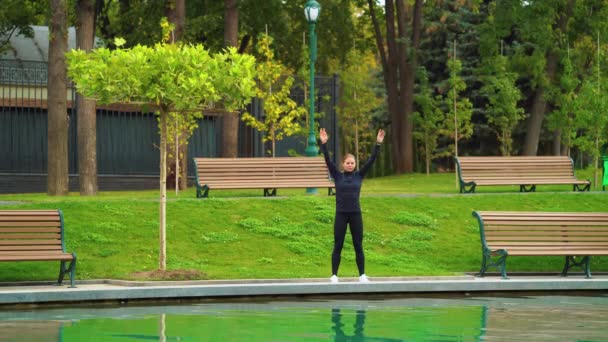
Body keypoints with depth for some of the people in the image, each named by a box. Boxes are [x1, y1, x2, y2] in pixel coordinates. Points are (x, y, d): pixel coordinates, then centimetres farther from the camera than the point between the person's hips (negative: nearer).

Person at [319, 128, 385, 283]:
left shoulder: (359, 176, 5)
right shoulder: (337, 176, 2)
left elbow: (371, 160, -1)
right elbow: (328, 160, -8)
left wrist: (378, 144, -9)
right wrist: (324, 143, -18)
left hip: (356, 214, 1)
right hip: (341, 215, -1)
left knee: (358, 245, 4)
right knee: (338, 246, 2)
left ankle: (362, 275, 9)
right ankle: (334, 275, 6)